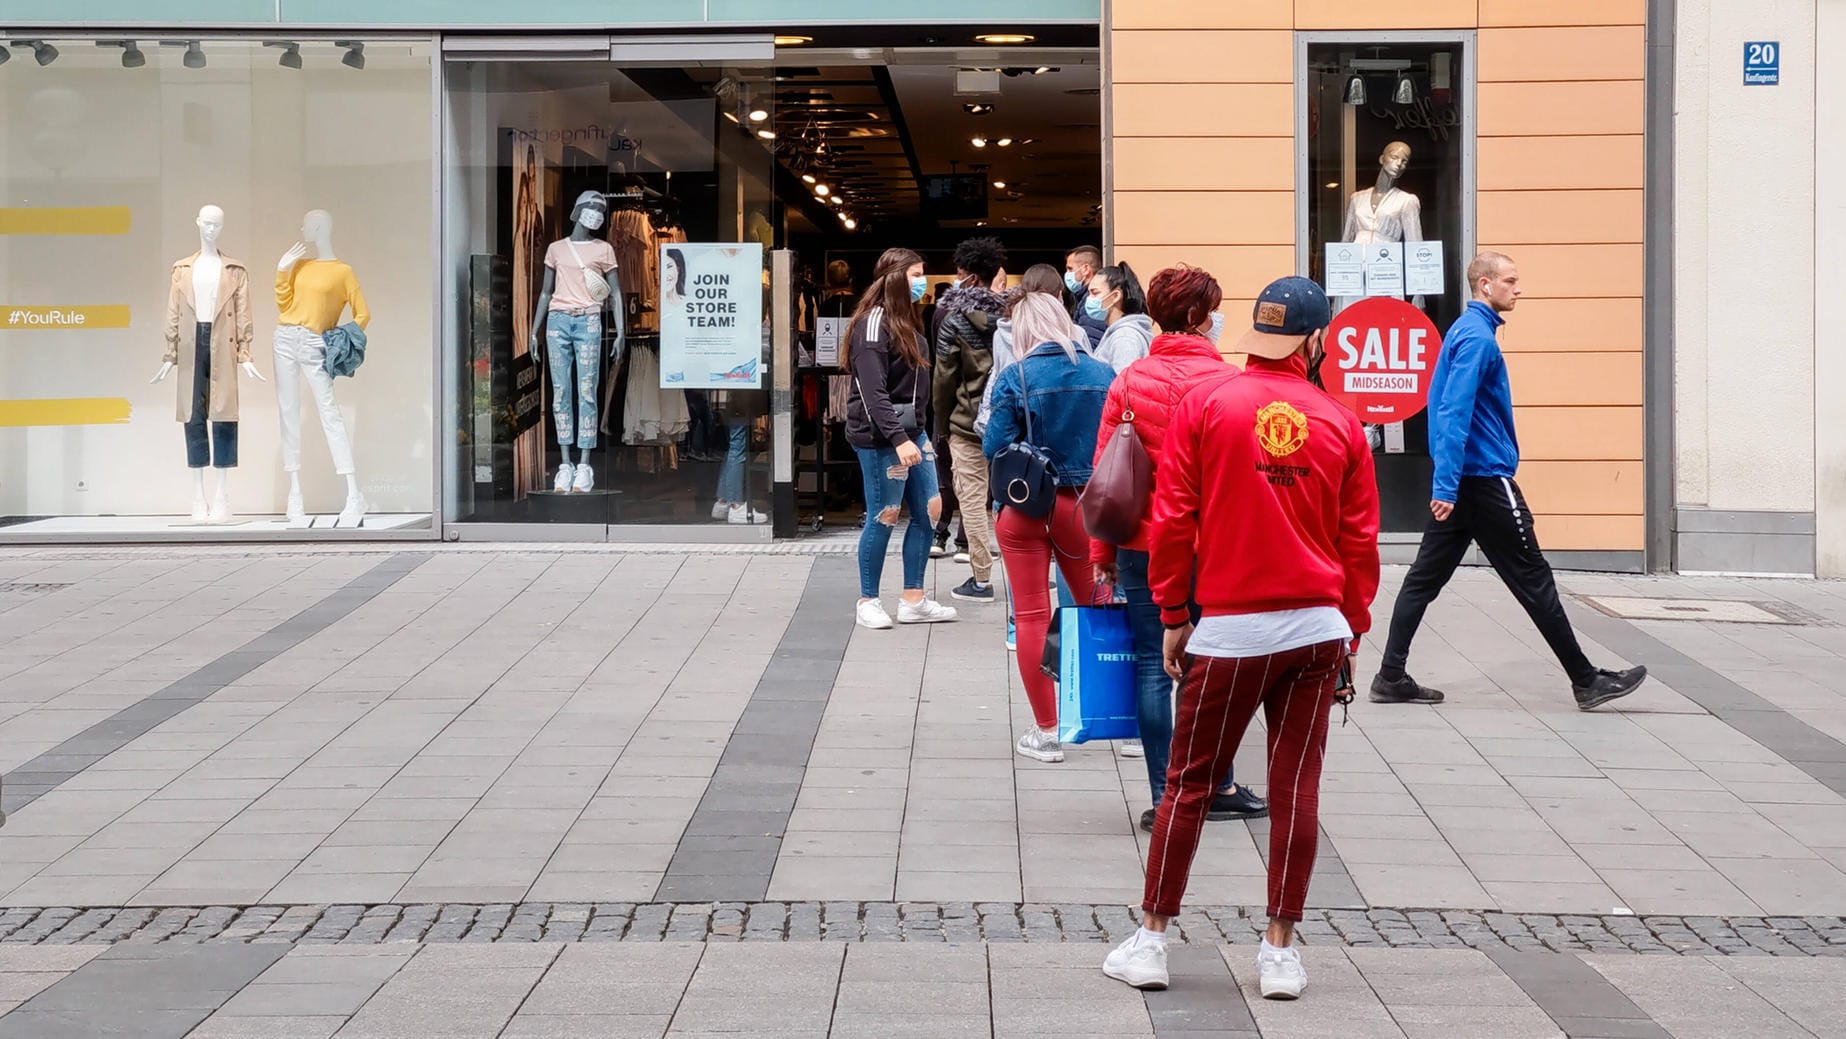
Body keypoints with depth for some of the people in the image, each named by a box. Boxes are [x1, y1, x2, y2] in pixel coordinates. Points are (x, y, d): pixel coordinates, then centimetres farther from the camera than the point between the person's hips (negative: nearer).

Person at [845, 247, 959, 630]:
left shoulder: (905, 322, 14)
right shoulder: (873, 324, -15)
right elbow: (872, 392, -21)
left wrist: (920, 432, 14)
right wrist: (898, 438, -26)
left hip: (912, 431, 9)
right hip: (881, 437, -9)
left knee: (928, 510, 8)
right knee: (883, 517, -2)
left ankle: (914, 601, 16)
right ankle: (868, 602, 10)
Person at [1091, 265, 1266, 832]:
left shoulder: (1129, 381, 2)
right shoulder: (1228, 382, -8)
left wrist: (1102, 556, 8)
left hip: (1141, 546, 2)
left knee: (1153, 666, 5)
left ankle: (1163, 797, 6)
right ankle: (1218, 788, 20)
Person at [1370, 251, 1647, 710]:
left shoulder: (1466, 330, 15)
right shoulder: (1478, 338, -16)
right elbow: (1454, 414, -23)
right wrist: (1446, 486, -27)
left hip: (1459, 481, 10)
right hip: (1484, 479, -10)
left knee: (1426, 577, 7)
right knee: (1533, 579, -2)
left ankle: (1391, 677, 5)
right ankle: (1586, 680, 4)